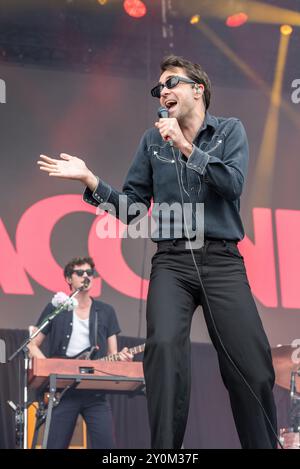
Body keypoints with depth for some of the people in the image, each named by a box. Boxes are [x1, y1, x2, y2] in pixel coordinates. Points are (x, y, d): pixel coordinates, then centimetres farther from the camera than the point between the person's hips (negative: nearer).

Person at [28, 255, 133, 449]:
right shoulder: (55, 309, 5)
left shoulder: (106, 312, 12)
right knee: (56, 445, -3)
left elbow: (112, 354, 12)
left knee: (107, 446, -8)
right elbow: (33, 345, 7)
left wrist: (121, 357, -11)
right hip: (63, 391, -2)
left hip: (96, 392, 2)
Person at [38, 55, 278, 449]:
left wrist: (186, 147, -12)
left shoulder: (230, 130, 9)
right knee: (165, 346, -27)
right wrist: (89, 180, 1)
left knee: (252, 369, -7)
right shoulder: (154, 140, 15)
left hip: (222, 261, -1)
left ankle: (264, 443, 12)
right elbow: (132, 207, 14)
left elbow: (233, 184, -9)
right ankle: (165, 449, -20)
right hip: (171, 262, 1)